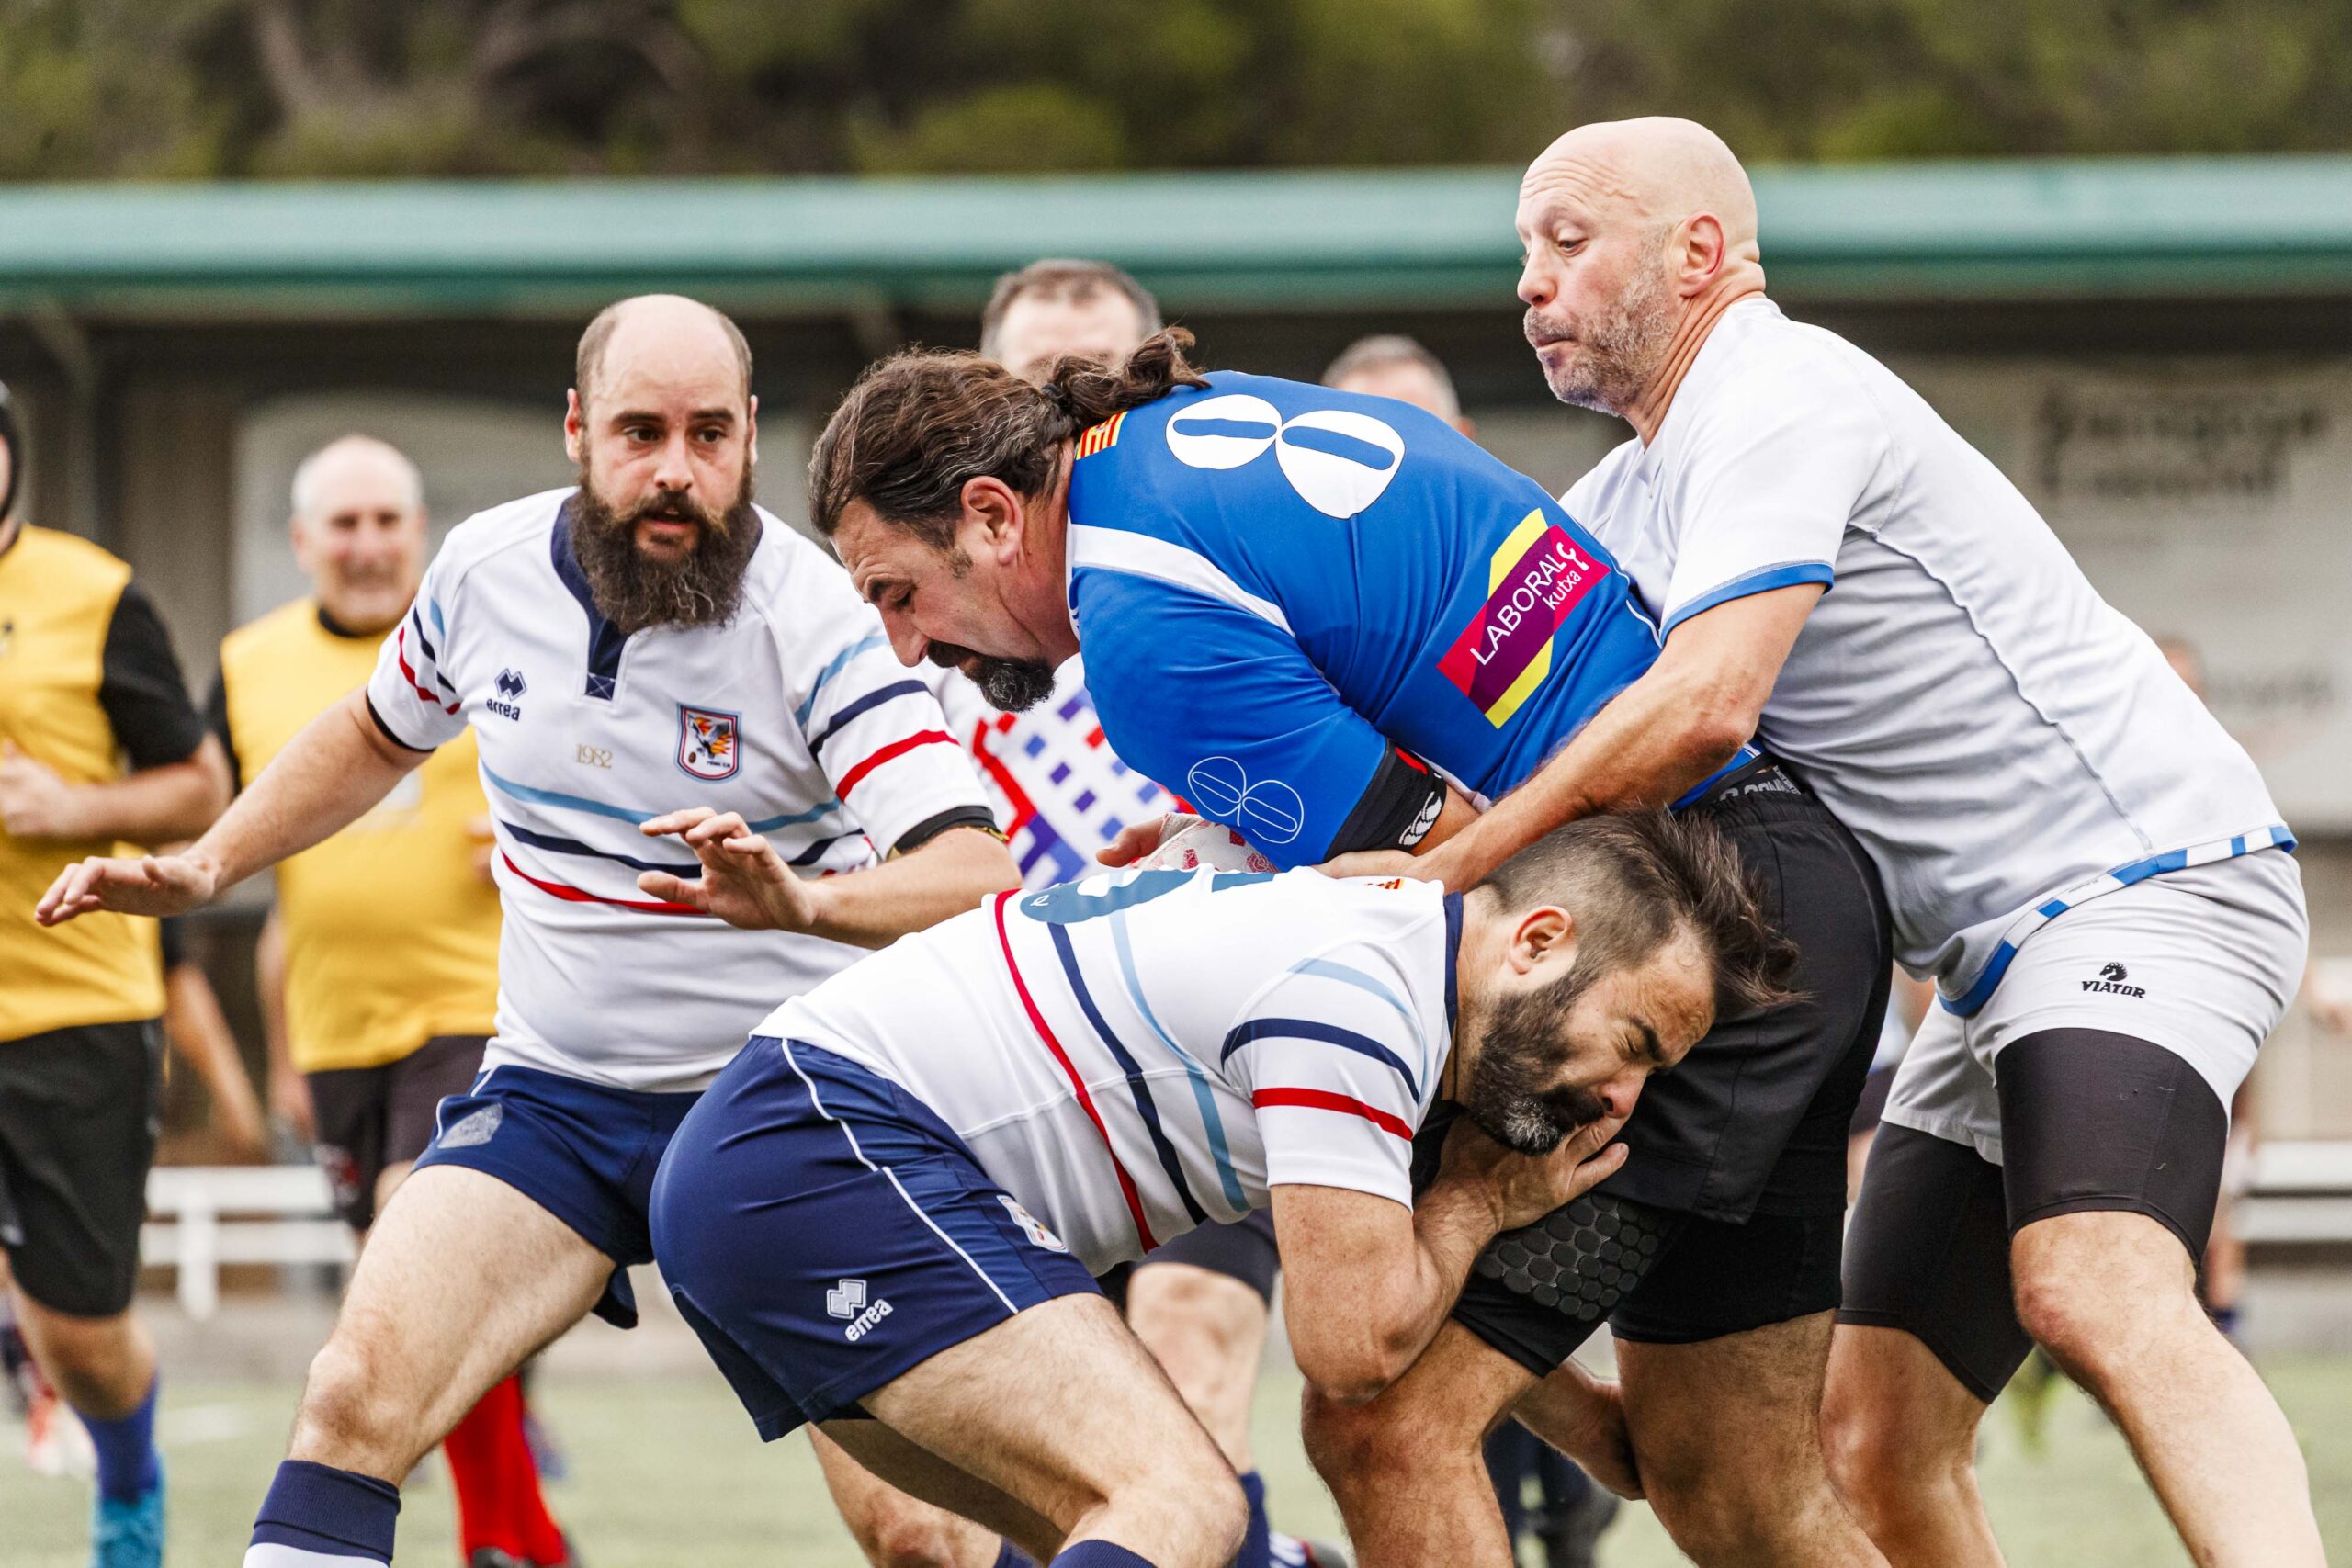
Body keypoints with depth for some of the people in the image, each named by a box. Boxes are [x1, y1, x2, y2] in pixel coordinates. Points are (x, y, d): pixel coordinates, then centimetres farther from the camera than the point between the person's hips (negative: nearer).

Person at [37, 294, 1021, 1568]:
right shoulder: (486, 569, -4)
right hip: (555, 1089, 3)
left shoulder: (814, 623, -18)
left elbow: (977, 878, -30)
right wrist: (203, 868, 16)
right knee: (358, 1395, -17)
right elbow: (378, 735, 21)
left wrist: (807, 899, -48)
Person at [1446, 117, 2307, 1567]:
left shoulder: (1783, 397, -13)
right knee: (1874, 1442, 4)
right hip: (2005, 957, 10)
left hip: (2147, 877, -10)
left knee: (2095, 1292, -35)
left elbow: (1706, 701, -25)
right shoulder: (1631, 499, 18)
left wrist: (1446, 866, -20)